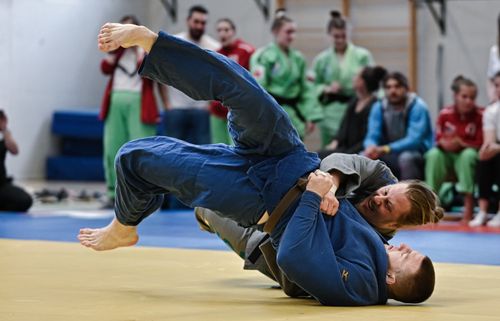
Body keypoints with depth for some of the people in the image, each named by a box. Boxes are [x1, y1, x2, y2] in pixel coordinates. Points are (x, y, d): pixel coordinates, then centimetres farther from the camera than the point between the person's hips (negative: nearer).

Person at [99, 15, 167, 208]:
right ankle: (114, 194, 8)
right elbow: (106, 69, 5)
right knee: (112, 149, 3)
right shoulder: (117, 49, 18)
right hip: (115, 101, 5)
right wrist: (115, 49, 0)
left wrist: (138, 48, -8)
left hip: (139, 103, -5)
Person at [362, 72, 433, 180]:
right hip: (391, 157, 5)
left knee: (406, 157, -37)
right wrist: (371, 147, -31)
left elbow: (414, 140, -24)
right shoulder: (379, 108, 1)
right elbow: (372, 136, -4)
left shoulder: (418, 107, -15)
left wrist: (385, 149, -37)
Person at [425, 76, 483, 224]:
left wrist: (460, 143, -27)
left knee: (468, 154, -35)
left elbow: (480, 144, -14)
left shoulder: (480, 115, -14)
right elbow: (439, 139, -2)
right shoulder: (445, 114, -6)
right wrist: (444, 143, -26)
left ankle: (469, 209, -34)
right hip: (448, 157, 2)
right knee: (434, 154, -28)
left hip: (468, 156, -2)